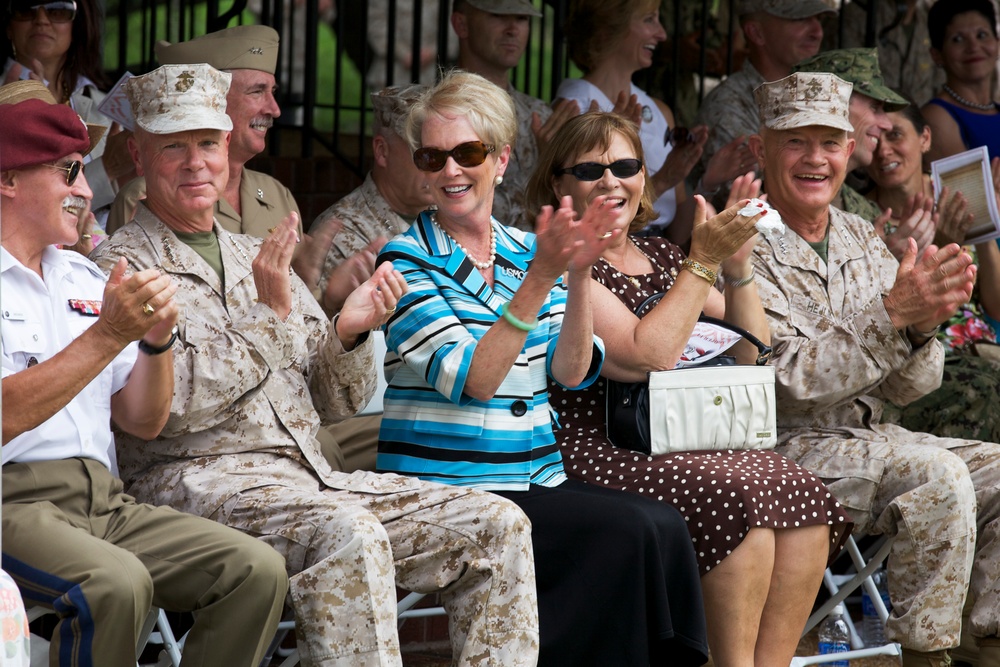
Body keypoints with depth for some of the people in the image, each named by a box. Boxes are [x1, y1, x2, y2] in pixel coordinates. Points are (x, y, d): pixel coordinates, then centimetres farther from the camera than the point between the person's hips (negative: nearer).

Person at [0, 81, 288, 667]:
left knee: (258, 569, -14)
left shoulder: (84, 278, 21)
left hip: (103, 501, 7)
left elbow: (144, 422, 18)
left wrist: (158, 339, -1)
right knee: (114, 582, -36)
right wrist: (108, 334, -17)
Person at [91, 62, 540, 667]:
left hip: (309, 477, 7)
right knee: (349, 534, -37)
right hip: (200, 478, -7)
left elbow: (334, 404, 20)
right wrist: (268, 314, -12)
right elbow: (172, 403, -14)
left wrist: (348, 334, -1)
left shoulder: (254, 257, 22)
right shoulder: (120, 265, 1)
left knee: (498, 526, -8)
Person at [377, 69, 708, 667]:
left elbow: (573, 371, 2)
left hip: (539, 481, 5)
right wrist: (540, 279, -23)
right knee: (629, 531, -25)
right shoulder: (406, 260, -3)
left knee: (663, 525, -22)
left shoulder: (526, 250, 13)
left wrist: (579, 274, -13)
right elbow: (469, 381, -16)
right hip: (445, 490, -5)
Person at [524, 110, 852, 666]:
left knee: (803, 496, -20)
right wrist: (704, 261, -13)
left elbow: (751, 354, 19)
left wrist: (738, 265, 4)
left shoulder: (661, 258, 20)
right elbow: (648, 355, -15)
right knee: (739, 495, -31)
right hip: (598, 450, -7)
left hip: (688, 443, 7)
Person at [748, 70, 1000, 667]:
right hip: (784, 446, -7)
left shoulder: (863, 241, 12)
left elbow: (907, 387, 7)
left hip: (866, 438, 7)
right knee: (936, 474, -27)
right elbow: (793, 380, -20)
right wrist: (892, 314, -27)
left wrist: (921, 325, -15)